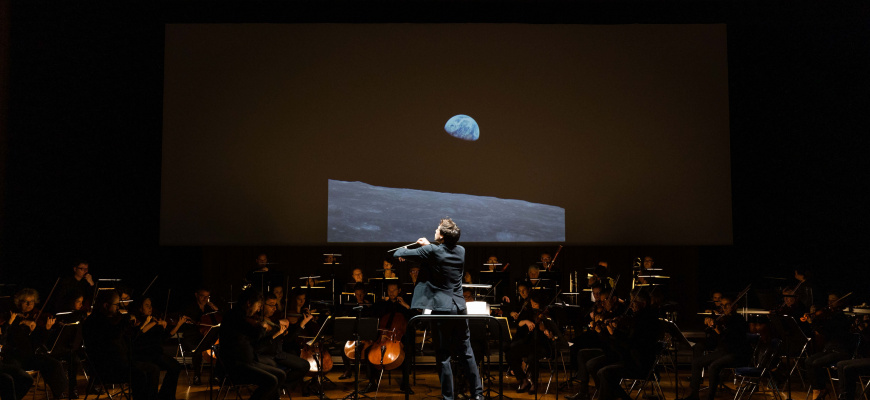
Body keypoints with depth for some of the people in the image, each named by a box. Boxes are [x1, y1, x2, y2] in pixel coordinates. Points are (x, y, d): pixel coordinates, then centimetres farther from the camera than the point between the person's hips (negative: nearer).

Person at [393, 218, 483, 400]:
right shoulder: (461, 251, 6)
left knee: (444, 356, 1)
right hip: (460, 307, 5)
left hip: (442, 309, -5)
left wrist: (403, 250, 18)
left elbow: (399, 254, -4)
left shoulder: (432, 251, -10)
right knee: (466, 351, 15)